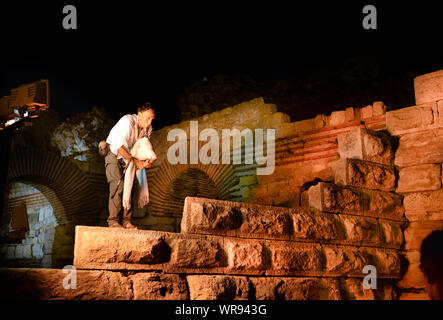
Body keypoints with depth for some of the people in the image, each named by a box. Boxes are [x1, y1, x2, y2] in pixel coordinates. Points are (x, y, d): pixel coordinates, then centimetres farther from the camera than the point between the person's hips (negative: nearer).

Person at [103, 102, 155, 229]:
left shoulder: (148, 128, -8)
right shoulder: (128, 121, -30)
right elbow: (120, 146, -36)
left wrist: (144, 161, -18)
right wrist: (136, 161, -36)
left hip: (128, 155, 6)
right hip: (113, 153, -6)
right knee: (117, 185, -17)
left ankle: (126, 221, 1)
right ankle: (113, 221, -14)